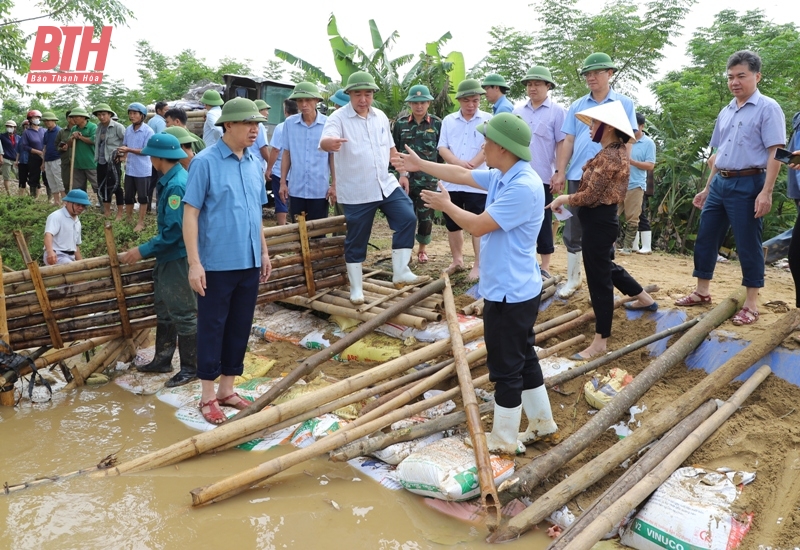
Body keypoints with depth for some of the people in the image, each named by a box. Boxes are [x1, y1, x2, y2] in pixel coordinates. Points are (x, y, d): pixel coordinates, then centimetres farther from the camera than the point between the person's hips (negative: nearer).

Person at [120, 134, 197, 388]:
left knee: (183, 314, 0)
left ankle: (191, 368, 13)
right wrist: (149, 249, 19)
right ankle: (162, 360, 33)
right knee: (164, 309, 19)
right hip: (167, 257, 10)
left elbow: (173, 231, -24)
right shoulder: (170, 180, 9)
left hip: (178, 258, -10)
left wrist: (143, 251, -16)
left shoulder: (176, 185, -22)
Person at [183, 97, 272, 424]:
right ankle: (208, 396, 19)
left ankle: (227, 390, 27)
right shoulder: (205, 162, -9)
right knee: (212, 328, 5)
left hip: (249, 263, 6)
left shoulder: (254, 164, 9)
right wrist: (195, 263, -16)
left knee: (240, 328, 13)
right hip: (217, 264, -6)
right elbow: (190, 214, -11)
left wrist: (264, 252, 16)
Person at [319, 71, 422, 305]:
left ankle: (400, 271, 0)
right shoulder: (339, 117, -10)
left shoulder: (381, 117, 8)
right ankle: (356, 288, 17)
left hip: (386, 184, 5)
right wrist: (329, 142, -53)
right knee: (356, 240, 3)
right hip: (356, 191, -5)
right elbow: (325, 141, -29)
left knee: (407, 218, -11)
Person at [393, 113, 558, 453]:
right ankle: (541, 423, 36)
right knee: (524, 358, 20)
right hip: (510, 289, 10)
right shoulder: (502, 176, 5)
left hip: (510, 293, -10)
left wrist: (446, 206, -4)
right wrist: (420, 165, 26)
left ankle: (504, 440, 20)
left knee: (506, 367, 4)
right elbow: (462, 174, 18)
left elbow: (478, 225, -22)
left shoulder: (523, 187, -25)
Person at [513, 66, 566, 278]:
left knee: (543, 223, 3)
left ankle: (544, 267, 12)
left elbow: (562, 144, -5)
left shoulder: (557, 111, -2)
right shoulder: (517, 111, 11)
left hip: (543, 177, -4)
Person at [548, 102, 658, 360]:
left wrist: (563, 199, -7)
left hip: (598, 221, -11)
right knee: (607, 267, 28)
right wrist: (568, 198, 5)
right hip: (603, 218, 11)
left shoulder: (609, 156, -20)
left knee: (599, 279, -3)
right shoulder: (617, 151, 12)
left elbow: (590, 196, -22)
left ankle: (600, 341, 7)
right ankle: (646, 299, 48)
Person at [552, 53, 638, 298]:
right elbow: (568, 141, 6)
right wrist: (560, 172, -1)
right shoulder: (576, 106, 10)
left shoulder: (624, 104, 4)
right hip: (578, 176, 3)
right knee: (573, 230, 6)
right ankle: (573, 278, 19)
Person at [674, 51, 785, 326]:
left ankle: (751, 304, 9)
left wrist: (766, 192, -21)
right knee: (705, 238, 10)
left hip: (747, 185, -7)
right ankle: (702, 291, 23)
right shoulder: (725, 112, 15)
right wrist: (707, 188, 19)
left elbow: (775, 153, -13)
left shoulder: (767, 108, -6)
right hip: (719, 183, 7)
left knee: (748, 244, -1)